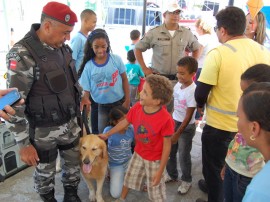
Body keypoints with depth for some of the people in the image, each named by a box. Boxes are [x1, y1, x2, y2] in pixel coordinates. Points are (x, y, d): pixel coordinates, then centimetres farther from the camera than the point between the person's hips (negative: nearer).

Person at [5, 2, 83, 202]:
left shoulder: (64, 48, -2)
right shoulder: (22, 55, -23)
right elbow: (13, 105, -20)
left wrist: (79, 110, 17)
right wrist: (24, 144, -17)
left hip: (70, 123, 6)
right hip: (43, 131, -6)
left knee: (73, 163, 22)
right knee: (45, 172, 17)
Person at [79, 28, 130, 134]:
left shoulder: (116, 59, -11)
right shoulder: (88, 66, -10)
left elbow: (124, 79, -2)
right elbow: (86, 90, -6)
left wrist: (127, 100, -5)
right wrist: (84, 103, -24)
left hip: (120, 102, -1)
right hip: (102, 106, 1)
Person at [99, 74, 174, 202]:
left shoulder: (165, 119, -33)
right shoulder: (137, 107, -17)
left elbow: (167, 145, -22)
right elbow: (125, 122, 2)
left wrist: (160, 171, -16)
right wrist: (107, 134, 12)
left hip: (155, 159, -5)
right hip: (138, 153, 6)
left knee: (156, 190, 14)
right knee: (129, 177, 27)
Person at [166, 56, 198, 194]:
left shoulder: (193, 91, -23)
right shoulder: (178, 85, -3)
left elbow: (188, 117, -20)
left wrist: (177, 133, -17)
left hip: (186, 127, -6)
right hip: (174, 122, 7)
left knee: (183, 156, 9)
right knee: (170, 151, 18)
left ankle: (186, 181, 32)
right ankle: (171, 174, 41)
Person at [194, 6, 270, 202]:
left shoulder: (218, 53, -21)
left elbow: (201, 92, -18)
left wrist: (200, 104, 3)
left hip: (220, 124, -7)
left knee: (214, 167, 16)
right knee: (231, 166, 29)